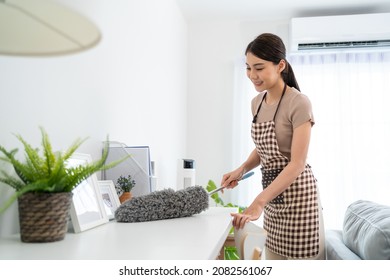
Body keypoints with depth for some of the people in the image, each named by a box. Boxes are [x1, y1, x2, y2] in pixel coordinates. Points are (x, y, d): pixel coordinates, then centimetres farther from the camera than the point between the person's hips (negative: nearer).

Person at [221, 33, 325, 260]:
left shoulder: (299, 103, -16)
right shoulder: (257, 102, 7)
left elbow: (297, 164, -21)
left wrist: (258, 202, -28)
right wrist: (241, 170, -2)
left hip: (297, 193, -7)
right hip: (273, 194, 7)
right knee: (273, 258, 12)